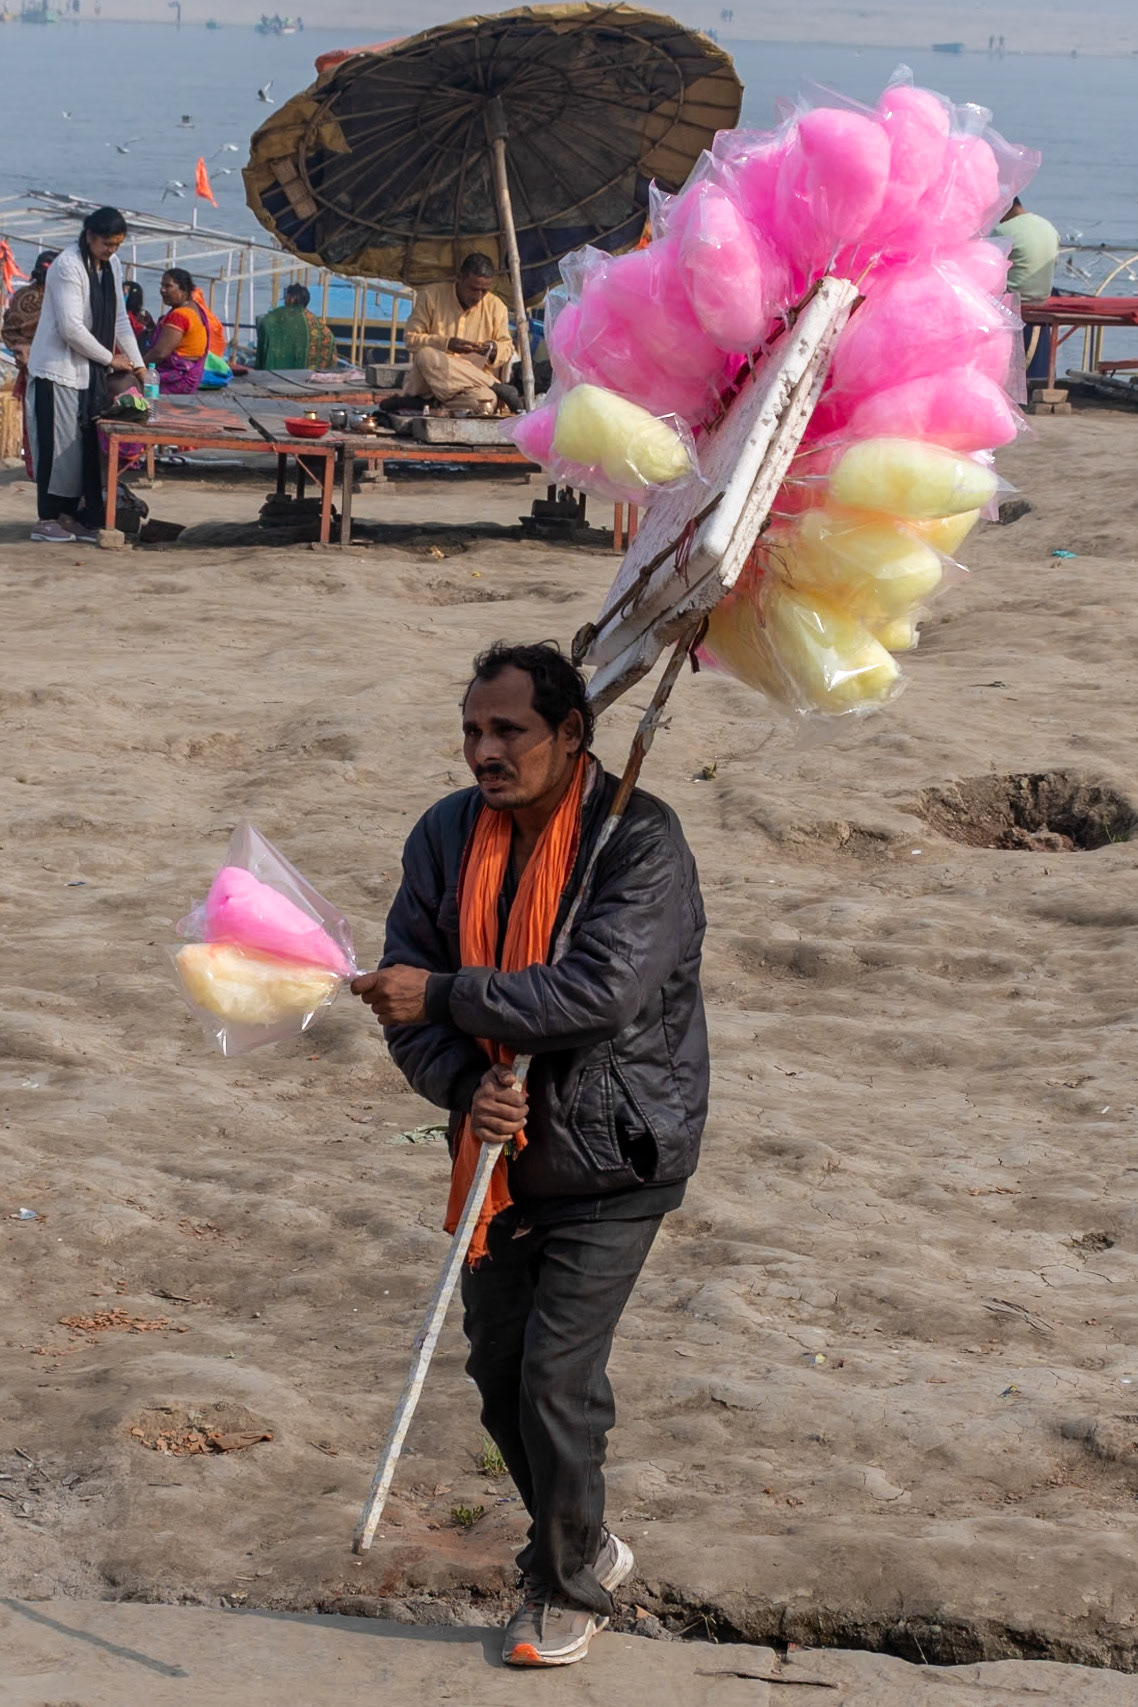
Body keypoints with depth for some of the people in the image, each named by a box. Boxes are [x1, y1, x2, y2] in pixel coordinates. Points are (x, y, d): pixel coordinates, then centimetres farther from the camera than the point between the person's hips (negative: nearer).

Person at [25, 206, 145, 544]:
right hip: (56, 370, -7)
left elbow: (120, 319, 11)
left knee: (84, 444, 7)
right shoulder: (68, 267, -18)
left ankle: (71, 515, 14)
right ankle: (47, 519, 4)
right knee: (57, 444, -4)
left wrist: (137, 364, 2)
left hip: (88, 372, 7)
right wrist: (111, 359, -15)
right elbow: (71, 329, -23)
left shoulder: (112, 266, 7)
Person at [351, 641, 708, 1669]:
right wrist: (466, 1087, -19)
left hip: (610, 1160, -6)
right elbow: (409, 995, -1)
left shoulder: (639, 839, -18)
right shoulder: (449, 836, -1)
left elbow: (603, 992, -30)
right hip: (499, 1153, 6)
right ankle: (586, 1546, 37)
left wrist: (447, 996, -28)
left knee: (557, 1380, -8)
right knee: (499, 1374, 14)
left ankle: (571, 1588, 15)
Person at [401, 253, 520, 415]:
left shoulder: (496, 306, 8)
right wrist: (447, 343, -18)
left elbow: (508, 348, 15)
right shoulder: (431, 295, -1)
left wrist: (494, 349, -10)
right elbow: (410, 337, -3)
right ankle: (496, 386, -28)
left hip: (471, 384, -1)